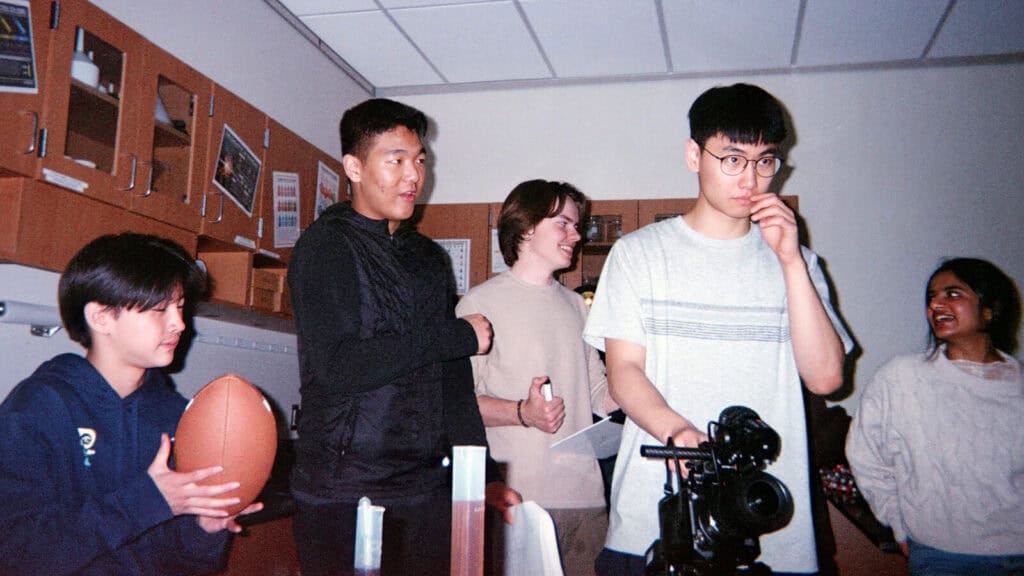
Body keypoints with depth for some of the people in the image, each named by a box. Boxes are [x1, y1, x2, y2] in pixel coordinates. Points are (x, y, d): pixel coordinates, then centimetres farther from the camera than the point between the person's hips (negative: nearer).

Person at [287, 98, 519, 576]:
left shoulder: (428, 257, 14)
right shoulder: (325, 246, -6)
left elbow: (454, 379, 13)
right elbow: (338, 368, -19)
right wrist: (457, 336, -13)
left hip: (430, 488, 6)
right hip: (345, 495, -5)